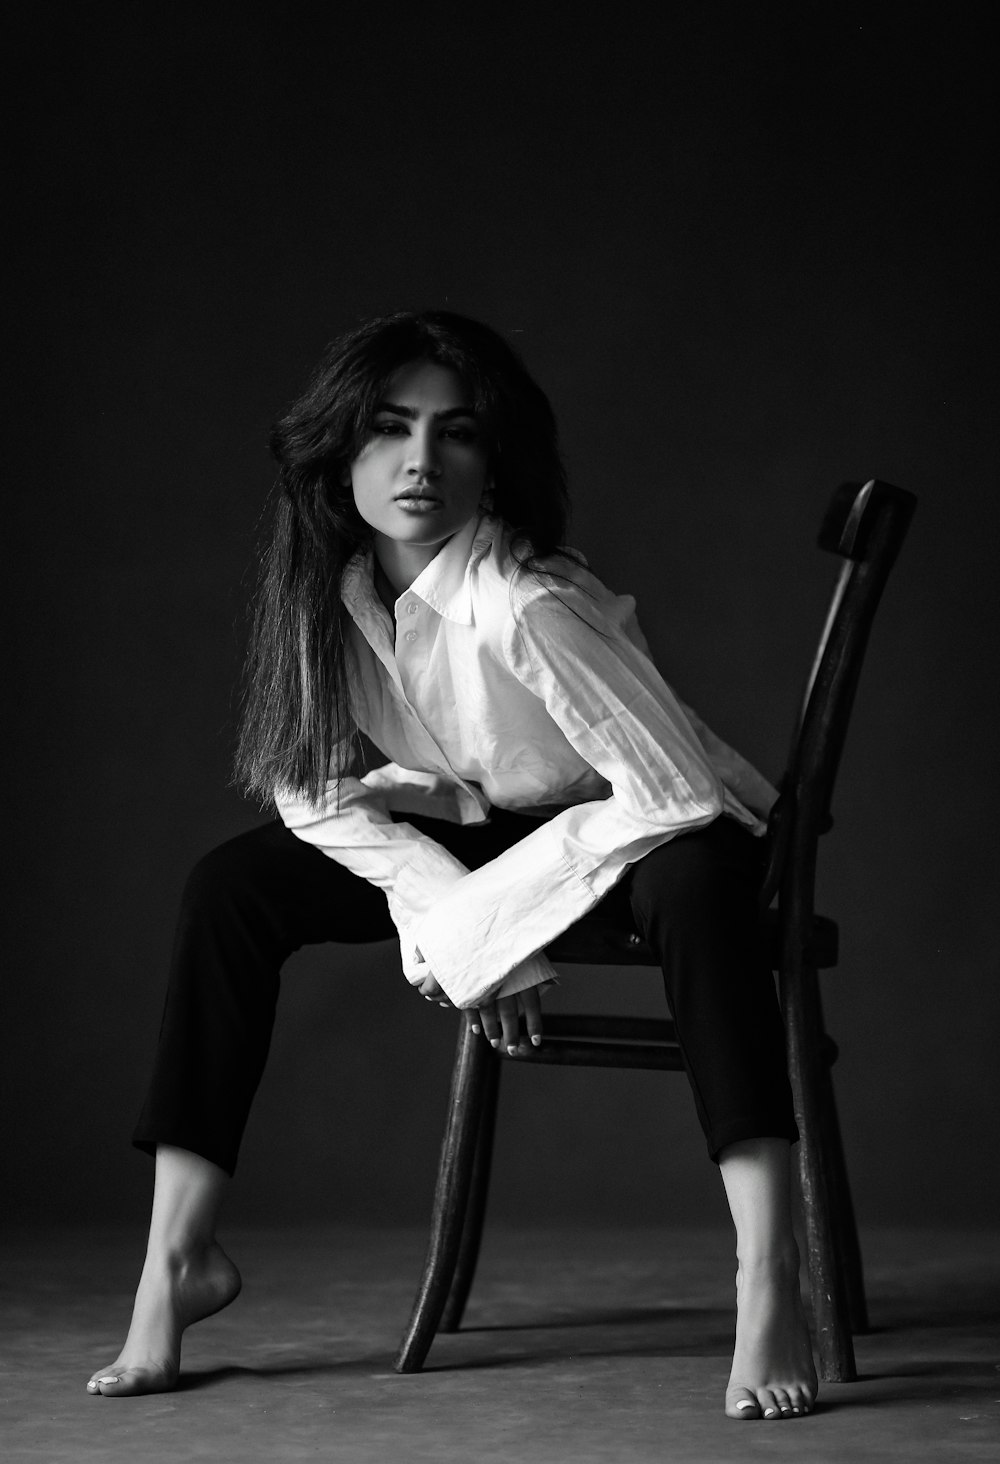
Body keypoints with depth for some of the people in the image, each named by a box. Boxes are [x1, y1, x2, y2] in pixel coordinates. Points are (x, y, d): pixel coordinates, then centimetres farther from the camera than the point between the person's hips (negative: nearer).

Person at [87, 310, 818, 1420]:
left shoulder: (523, 603, -33)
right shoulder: (333, 592, -14)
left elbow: (677, 795, -35)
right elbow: (316, 793, -5)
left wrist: (488, 921, -27)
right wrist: (452, 912, -20)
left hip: (643, 840, -6)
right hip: (478, 838, 6)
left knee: (695, 882, -40)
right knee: (233, 886, -7)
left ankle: (768, 1283, -41)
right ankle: (180, 1256, -5)